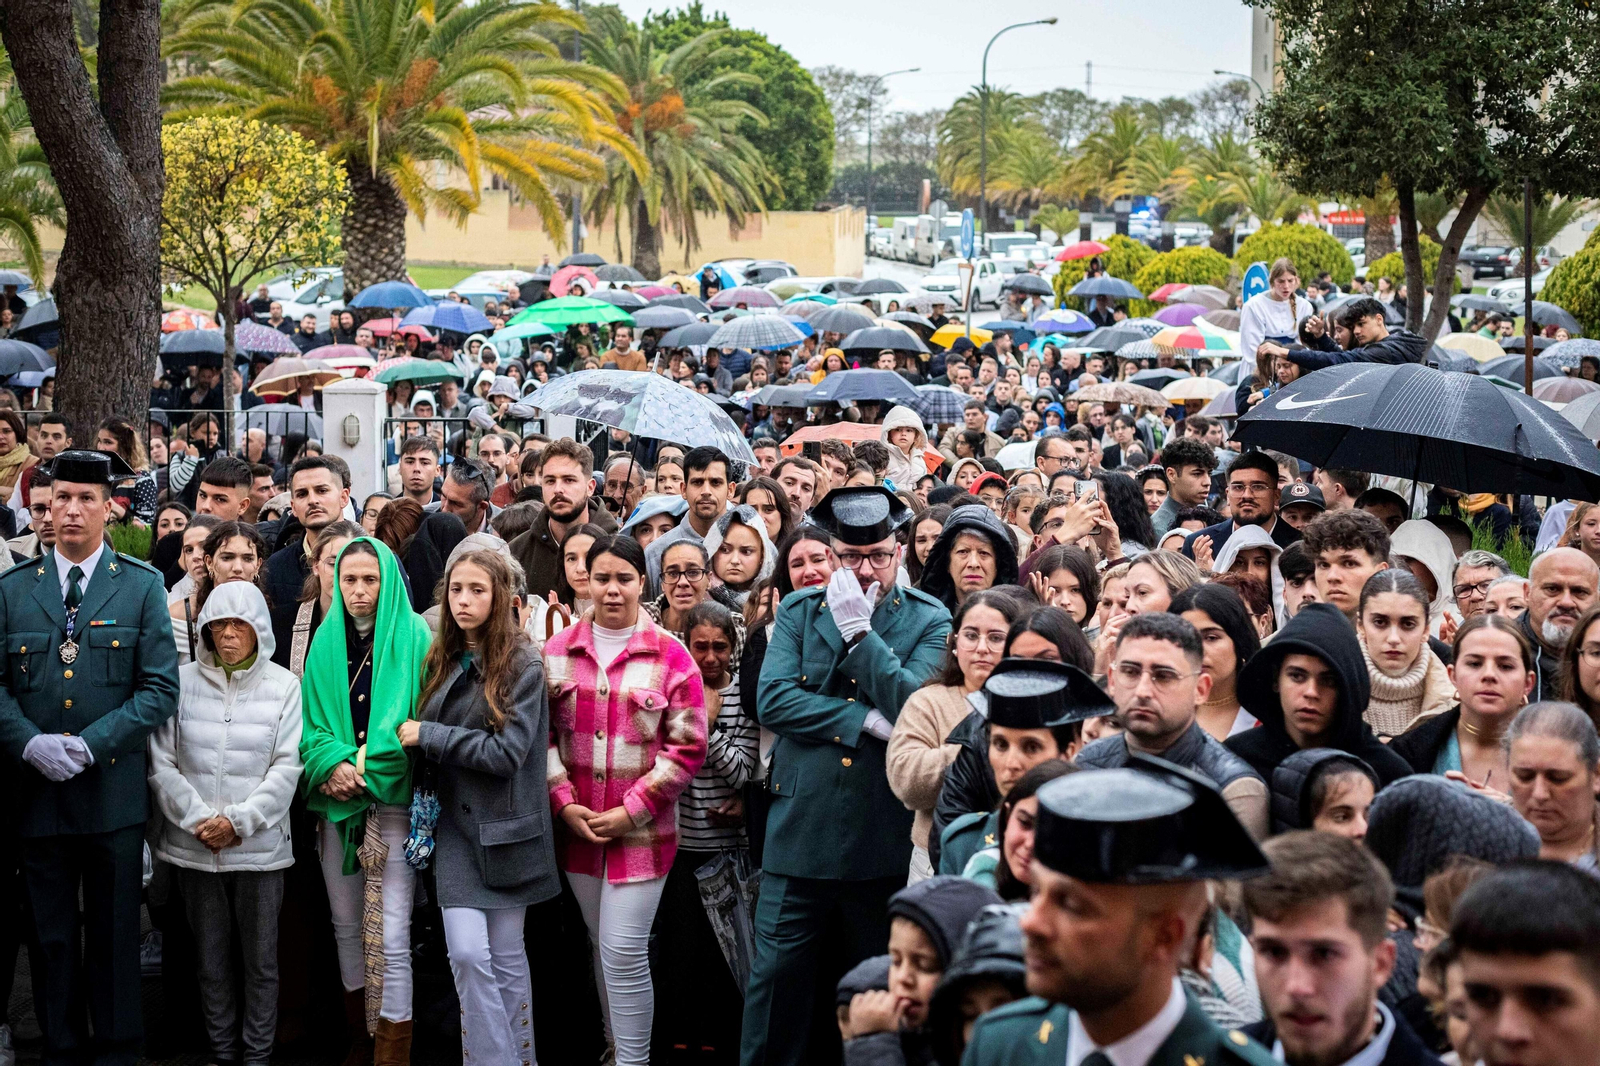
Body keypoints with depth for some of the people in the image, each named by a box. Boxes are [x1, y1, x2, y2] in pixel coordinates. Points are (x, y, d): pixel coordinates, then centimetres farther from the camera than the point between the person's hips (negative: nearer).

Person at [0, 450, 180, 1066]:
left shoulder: (143, 587, 3)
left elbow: (161, 687, -4)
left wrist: (90, 744, -15)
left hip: (113, 788, -1)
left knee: (115, 935, 5)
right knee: (52, 937, 8)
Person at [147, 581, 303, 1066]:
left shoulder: (284, 687, 1)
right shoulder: (183, 681, 3)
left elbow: (287, 768, -3)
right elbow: (161, 762, 1)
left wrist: (239, 821, -11)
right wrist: (199, 819, -9)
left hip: (260, 846, -1)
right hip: (194, 846, 1)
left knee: (261, 959, 3)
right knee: (211, 959, 9)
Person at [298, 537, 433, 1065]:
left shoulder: (414, 638, -3)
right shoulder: (326, 642, 10)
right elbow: (311, 721, 9)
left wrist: (365, 769, -15)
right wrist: (332, 764, -11)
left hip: (394, 799, -5)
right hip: (336, 803, 5)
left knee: (392, 935, -9)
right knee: (345, 924, 12)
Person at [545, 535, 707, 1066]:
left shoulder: (670, 656, -4)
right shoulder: (559, 651, 6)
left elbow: (688, 747, -5)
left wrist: (631, 811, -10)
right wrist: (564, 803, -6)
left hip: (642, 831, -3)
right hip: (578, 828, 4)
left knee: (625, 952, -8)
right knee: (602, 948, 13)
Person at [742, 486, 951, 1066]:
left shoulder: (928, 620, 1)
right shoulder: (799, 610, 6)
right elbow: (773, 699, -8)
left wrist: (858, 629, -17)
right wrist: (867, 720, -15)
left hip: (883, 832, -1)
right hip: (802, 824, 1)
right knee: (777, 973, 2)